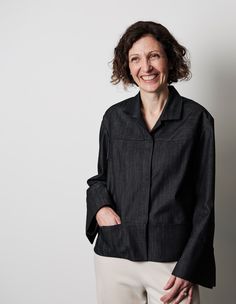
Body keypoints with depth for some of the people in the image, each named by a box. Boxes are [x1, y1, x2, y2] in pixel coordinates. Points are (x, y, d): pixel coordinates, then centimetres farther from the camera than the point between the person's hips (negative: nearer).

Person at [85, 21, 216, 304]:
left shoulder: (197, 118, -4)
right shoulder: (114, 117, 3)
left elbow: (204, 202, -3)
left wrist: (188, 269, -7)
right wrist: (100, 205, -6)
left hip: (173, 260, -2)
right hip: (114, 257, 3)